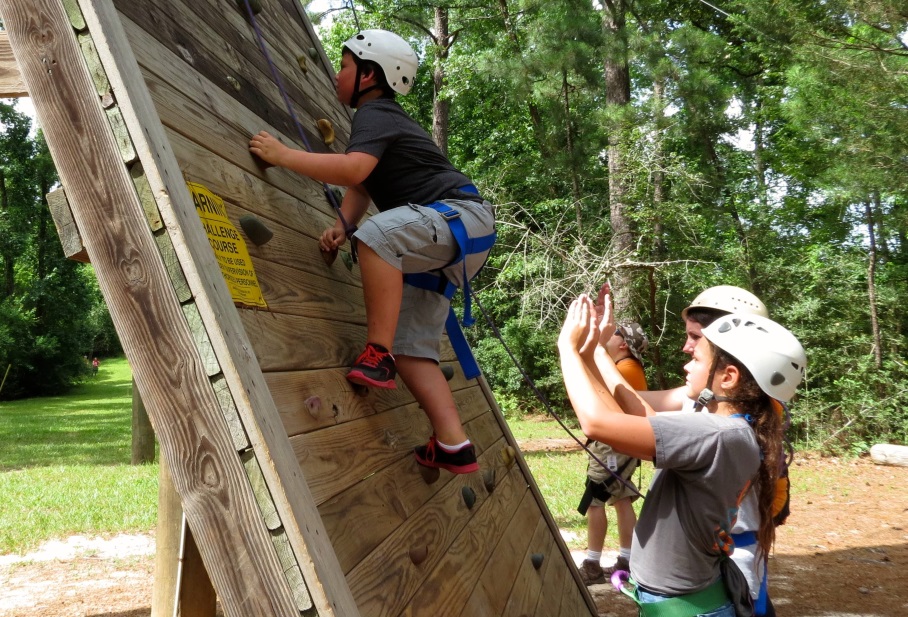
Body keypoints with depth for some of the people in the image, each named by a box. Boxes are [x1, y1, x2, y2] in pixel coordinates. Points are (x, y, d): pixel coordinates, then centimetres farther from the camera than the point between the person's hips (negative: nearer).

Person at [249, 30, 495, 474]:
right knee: (410, 348, 3)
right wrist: (342, 224, 1)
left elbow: (353, 170, -29)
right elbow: (361, 186, 20)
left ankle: (377, 353, -28)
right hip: (437, 239, 10)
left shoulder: (375, 115, -9)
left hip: (464, 218, -10)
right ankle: (453, 446, 1)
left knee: (377, 233, -37)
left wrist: (281, 155, -22)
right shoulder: (380, 117, 22)